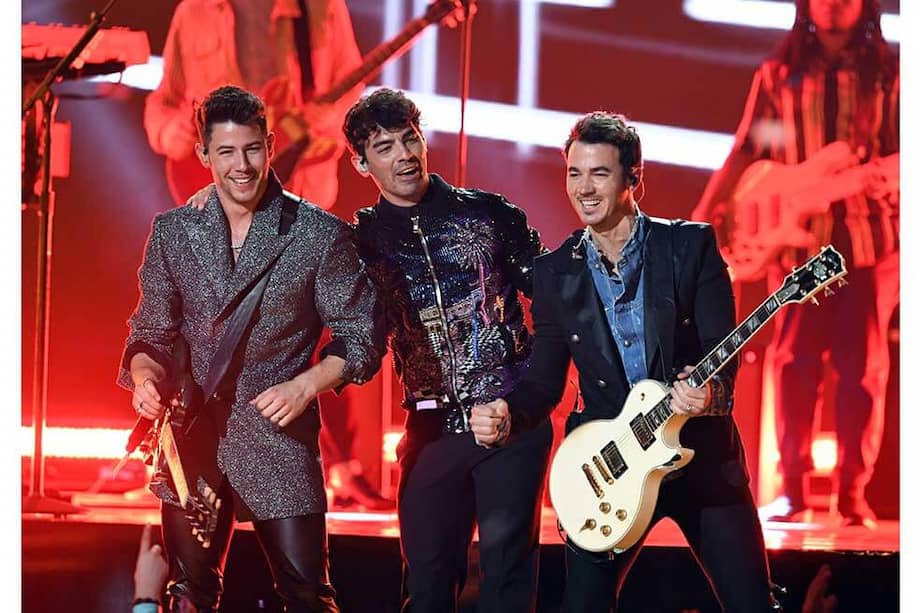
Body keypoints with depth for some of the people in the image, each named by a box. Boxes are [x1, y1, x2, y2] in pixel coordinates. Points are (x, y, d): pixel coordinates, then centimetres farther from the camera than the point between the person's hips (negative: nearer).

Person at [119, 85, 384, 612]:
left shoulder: (320, 234, -4)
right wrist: (146, 374, -9)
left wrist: (305, 386, -13)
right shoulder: (174, 232, 5)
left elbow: (360, 335, 1)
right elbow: (152, 330, 13)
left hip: (280, 442, -3)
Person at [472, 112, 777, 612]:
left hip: (701, 452, -2)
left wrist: (711, 392, -30)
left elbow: (722, 346, -8)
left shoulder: (691, 245, -3)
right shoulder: (554, 271, 4)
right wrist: (507, 417, -16)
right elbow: (545, 379, 5)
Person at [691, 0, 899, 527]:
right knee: (795, 363, -1)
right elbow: (744, 154, 8)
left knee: (863, 368, -1)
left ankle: (853, 493, 5)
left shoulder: (888, 74, 7)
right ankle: (794, 489, 3)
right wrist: (703, 216, 0)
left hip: (871, 241, -1)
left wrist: (891, 181, -18)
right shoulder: (778, 76, 9)